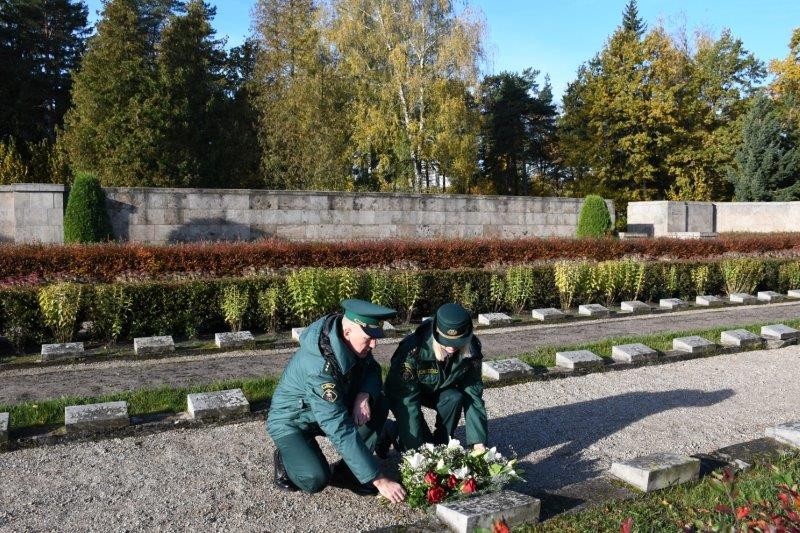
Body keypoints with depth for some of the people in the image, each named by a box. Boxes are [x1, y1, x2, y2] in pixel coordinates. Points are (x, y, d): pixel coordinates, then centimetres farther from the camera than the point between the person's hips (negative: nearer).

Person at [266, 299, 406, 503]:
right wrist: (378, 479, -37)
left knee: (380, 405, -14)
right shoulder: (319, 366, -38)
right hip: (291, 421, -7)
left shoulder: (354, 344, -16)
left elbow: (372, 370, 1)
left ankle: (346, 470, -2)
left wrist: (364, 396, -24)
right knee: (315, 479, -29)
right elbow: (341, 430, -39)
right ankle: (285, 459, 4)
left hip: (329, 411, 7)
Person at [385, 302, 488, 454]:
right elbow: (407, 398, -35)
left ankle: (441, 445, -6)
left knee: (455, 398, -29)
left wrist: (478, 440, -26)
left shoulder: (471, 350, -24)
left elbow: (473, 393, -19)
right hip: (405, 394, -4)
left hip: (440, 392, 4)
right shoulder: (413, 349, -37)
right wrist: (418, 447, -38)